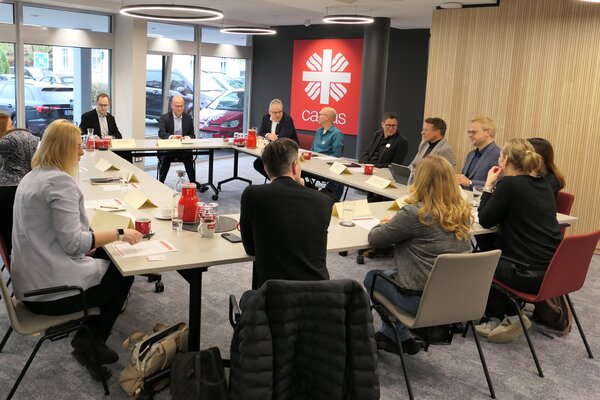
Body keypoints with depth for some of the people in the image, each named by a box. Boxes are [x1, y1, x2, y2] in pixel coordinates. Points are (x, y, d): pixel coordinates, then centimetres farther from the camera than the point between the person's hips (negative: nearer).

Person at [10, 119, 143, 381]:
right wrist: (119, 234, -18)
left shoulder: (32, 178, 12)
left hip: (30, 284, 9)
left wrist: (89, 244, 12)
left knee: (106, 258, 24)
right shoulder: (60, 181, -20)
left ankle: (87, 340, 23)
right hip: (52, 288, -9)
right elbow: (73, 242, -25)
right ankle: (90, 343, 19)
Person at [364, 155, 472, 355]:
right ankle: (388, 333, 35)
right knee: (395, 273, 29)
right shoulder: (463, 212, 0)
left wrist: (386, 225, 11)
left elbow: (374, 238, -10)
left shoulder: (415, 213, -21)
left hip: (421, 299, -7)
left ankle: (402, 338, 28)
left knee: (372, 277, 20)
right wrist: (396, 225, 13)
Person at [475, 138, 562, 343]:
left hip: (528, 274, -8)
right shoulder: (542, 184, 10)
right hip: (553, 270, 8)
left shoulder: (508, 184, -13)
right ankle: (510, 316, 28)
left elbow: (485, 221, -6)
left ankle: (499, 319, 25)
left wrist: (489, 186, 2)